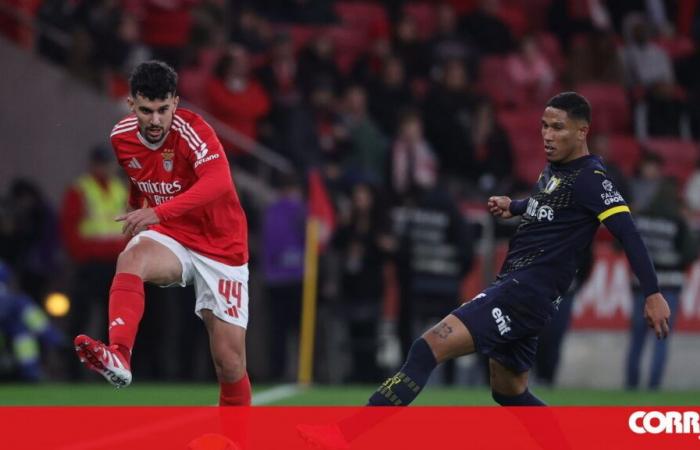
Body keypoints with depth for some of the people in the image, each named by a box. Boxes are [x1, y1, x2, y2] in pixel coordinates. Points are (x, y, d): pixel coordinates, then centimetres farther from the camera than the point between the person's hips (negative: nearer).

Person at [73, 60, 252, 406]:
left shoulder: (191, 130, -22)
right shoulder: (122, 137, -3)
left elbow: (219, 181, -41)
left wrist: (158, 212, -50)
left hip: (222, 248, -3)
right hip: (171, 239, 3)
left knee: (229, 360, -6)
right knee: (132, 257, -34)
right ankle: (118, 357, -54)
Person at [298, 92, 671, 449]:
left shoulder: (589, 179, -11)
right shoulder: (554, 169, 15)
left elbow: (628, 233, -17)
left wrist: (653, 293, -23)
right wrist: (513, 206, 16)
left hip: (525, 292, -10)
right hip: (513, 286, 10)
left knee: (433, 344, -21)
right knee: (509, 392, 19)